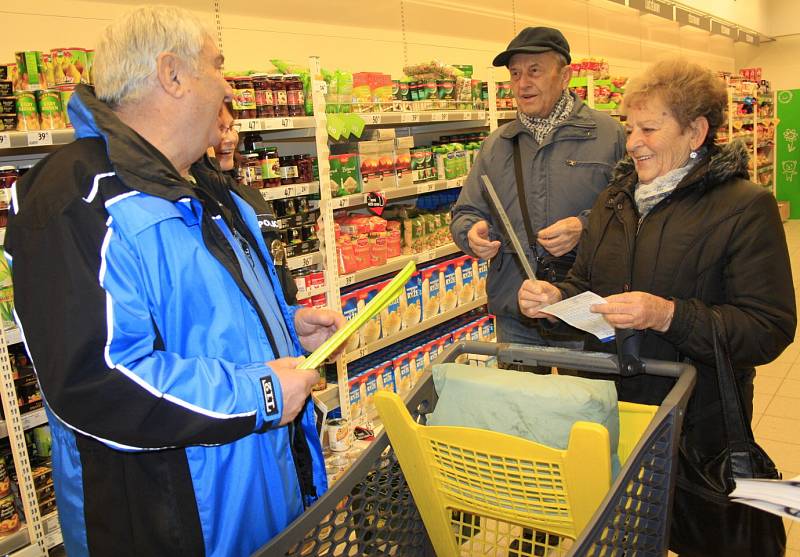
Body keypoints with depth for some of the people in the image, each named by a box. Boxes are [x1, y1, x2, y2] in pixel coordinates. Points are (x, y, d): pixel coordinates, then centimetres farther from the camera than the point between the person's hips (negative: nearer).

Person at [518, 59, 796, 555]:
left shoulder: (746, 207, -12)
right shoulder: (615, 199, 8)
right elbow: (585, 283, 15)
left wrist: (669, 316, -29)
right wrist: (556, 297, -7)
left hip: (696, 421, -5)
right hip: (608, 404, 6)